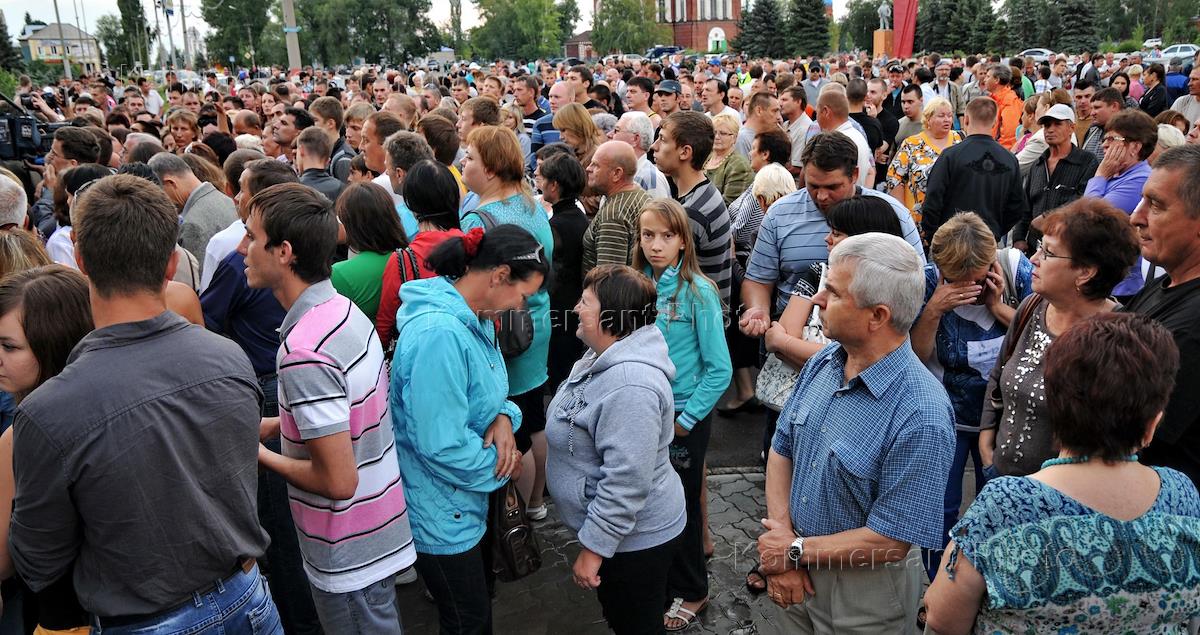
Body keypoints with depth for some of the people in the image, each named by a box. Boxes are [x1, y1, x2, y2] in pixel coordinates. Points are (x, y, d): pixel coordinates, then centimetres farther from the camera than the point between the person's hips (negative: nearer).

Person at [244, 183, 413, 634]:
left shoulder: (304, 352, -29)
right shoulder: (344, 309, -1)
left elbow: (338, 480, -28)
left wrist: (262, 456, -13)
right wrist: (276, 425, 8)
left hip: (349, 557, -8)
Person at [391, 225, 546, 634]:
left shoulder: (476, 320, 1)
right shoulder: (439, 334, -32)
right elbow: (441, 445, -32)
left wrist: (504, 416, -11)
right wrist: (500, 464, -15)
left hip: (467, 501, 9)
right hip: (441, 514, -9)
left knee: (479, 599, 27)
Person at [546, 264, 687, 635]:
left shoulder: (630, 385, -31)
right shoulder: (605, 357, 2)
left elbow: (626, 482, -32)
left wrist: (593, 547, -24)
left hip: (634, 538, -9)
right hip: (610, 527, 10)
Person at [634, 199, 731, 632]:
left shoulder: (698, 292, -16)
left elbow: (719, 370, -15)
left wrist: (685, 420, -14)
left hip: (684, 416, -5)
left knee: (680, 503, 9)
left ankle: (691, 593, 31)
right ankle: (658, 580, 39)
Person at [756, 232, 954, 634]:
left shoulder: (921, 418, -28)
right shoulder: (822, 363, -6)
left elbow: (890, 541, -24)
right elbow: (782, 449, 1)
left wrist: (796, 552, -15)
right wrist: (781, 543, -10)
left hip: (863, 592, -5)